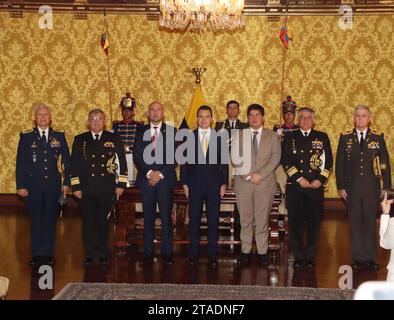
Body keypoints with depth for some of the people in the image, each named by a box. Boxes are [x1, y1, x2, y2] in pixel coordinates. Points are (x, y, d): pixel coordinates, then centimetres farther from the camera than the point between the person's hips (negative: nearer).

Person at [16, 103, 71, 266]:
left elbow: (66, 160, 7)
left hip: (53, 185, 1)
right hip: (33, 186, -1)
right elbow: (20, 163, 2)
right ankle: (36, 254, 13)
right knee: (36, 220, 4)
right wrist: (20, 186, -4)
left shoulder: (59, 136, 6)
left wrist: (67, 182, 2)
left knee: (50, 220, 5)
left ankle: (48, 253, 14)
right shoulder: (26, 137, 3)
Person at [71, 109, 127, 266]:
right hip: (87, 190, 0)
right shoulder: (80, 140, 6)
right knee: (88, 222, 4)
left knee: (103, 222, 5)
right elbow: (74, 164, 5)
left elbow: (122, 162, 7)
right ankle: (89, 255, 13)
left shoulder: (114, 139, 5)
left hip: (107, 190, 0)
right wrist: (76, 187, 0)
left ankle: (103, 255, 16)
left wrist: (121, 185, 2)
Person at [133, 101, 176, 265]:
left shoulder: (171, 131, 6)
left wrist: (160, 174, -8)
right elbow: (137, 156, 4)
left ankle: (167, 253, 4)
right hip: (146, 179, 1)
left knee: (166, 217, -2)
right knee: (148, 217, 3)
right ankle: (148, 253, 8)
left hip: (166, 179, -1)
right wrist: (149, 172, -9)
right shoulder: (141, 132, 10)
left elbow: (174, 156, 0)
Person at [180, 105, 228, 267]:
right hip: (194, 184, 0)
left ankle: (212, 255, 11)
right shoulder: (189, 137, 5)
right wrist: (184, 183, 0)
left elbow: (224, 162, 5)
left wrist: (224, 183, 0)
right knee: (194, 220, 3)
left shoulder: (219, 137, 5)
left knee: (213, 220, 3)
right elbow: (184, 161, 5)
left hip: (214, 184, 0)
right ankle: (193, 255, 12)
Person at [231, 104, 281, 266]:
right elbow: (235, 159, 0)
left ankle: (262, 251, 10)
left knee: (262, 218, 2)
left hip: (265, 182, 0)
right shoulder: (239, 135, 7)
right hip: (243, 182, 0)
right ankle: (245, 251, 14)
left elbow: (275, 158, -1)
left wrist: (260, 174, -12)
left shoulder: (272, 136, 8)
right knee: (245, 219, 5)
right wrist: (249, 176, -10)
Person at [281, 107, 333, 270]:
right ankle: (298, 257, 11)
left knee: (314, 222, 1)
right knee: (295, 223, 1)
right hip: (294, 186, 0)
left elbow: (328, 161, 6)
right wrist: (299, 178, -9)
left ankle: (310, 258, 11)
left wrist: (320, 180, -6)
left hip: (316, 186, 0)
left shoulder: (322, 137, 10)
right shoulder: (289, 137, 9)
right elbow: (285, 160, 1)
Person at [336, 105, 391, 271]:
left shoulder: (378, 137, 3)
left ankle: (370, 257, 15)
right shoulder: (345, 137, 4)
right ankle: (358, 258, 13)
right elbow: (339, 163, 4)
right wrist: (340, 186, -1)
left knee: (370, 223, 5)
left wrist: (386, 187, 0)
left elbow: (385, 163, 3)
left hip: (372, 189, 0)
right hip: (352, 188, 0)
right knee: (355, 224, 4)